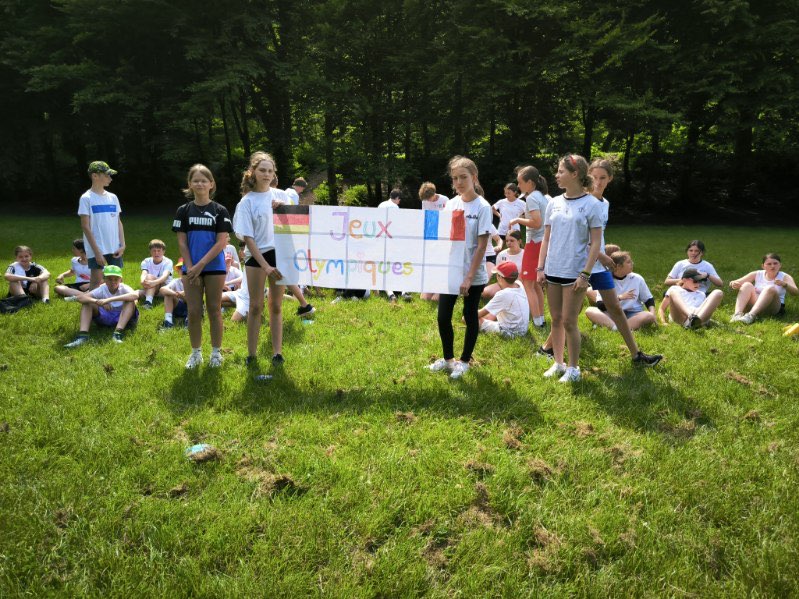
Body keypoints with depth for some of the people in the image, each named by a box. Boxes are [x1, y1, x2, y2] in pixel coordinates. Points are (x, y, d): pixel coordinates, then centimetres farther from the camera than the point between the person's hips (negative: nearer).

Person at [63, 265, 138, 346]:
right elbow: (80, 297, -20)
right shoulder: (101, 289, -9)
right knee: (87, 302, -14)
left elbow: (135, 295, -42)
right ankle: (82, 335, -29)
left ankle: (118, 332, -42)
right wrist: (97, 301, -40)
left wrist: (109, 299, -47)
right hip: (105, 317, 3)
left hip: (123, 317, -3)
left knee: (130, 301, -31)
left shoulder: (124, 288, -17)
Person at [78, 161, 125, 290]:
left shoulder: (112, 197, 11)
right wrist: (97, 251, -14)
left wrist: (122, 245, 1)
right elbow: (85, 226, -8)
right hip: (96, 249, -5)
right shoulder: (86, 198, -5)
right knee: (97, 280, -3)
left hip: (115, 248, 5)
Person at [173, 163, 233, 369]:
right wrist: (190, 268, -8)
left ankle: (216, 352, 17)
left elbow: (221, 242, -8)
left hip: (214, 267, -2)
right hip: (191, 268, 2)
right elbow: (181, 242, 2)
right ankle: (196, 352, 18)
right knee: (193, 312, 5)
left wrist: (201, 265, -14)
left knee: (214, 310, 5)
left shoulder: (220, 211, -1)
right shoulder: (183, 211, 4)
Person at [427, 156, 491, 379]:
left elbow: (482, 245, -12)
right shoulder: (451, 203, 5)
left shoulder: (482, 207, -10)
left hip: (474, 275, -4)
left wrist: (469, 278, -15)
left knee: (470, 317, 9)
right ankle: (448, 358, 26)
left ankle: (464, 361, 25)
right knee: (443, 317, 6)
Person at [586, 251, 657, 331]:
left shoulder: (637, 278, 4)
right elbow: (600, 305, -12)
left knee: (649, 316, -31)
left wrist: (652, 313, -9)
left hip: (634, 315, 2)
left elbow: (649, 299, 11)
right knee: (589, 311, -25)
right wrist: (620, 297, -22)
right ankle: (615, 327, -47)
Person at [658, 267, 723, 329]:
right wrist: (664, 322, -3)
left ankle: (697, 320, -42)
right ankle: (691, 318, -54)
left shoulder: (701, 294, 35)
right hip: (678, 318, -3)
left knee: (718, 293, -12)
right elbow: (661, 309, 17)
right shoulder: (675, 289, 25)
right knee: (673, 292, -24)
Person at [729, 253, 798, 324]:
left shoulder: (785, 277, 2)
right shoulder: (757, 274, 7)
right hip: (754, 306, 2)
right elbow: (734, 283, 1)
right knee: (747, 285, -19)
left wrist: (784, 284, -36)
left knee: (770, 288, -28)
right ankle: (737, 314, -41)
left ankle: (751, 315, -49)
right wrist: (734, 284, -24)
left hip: (772, 308, -2)